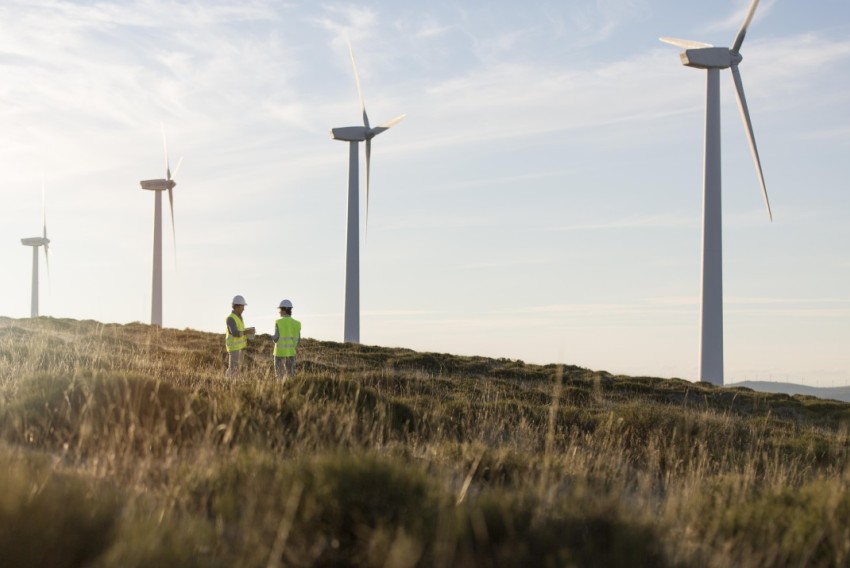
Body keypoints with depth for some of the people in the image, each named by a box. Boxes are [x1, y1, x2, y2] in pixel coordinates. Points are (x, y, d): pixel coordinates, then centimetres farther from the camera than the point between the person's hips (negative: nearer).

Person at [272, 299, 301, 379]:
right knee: (290, 374, 9)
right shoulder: (296, 323, 2)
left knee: (279, 375, 4)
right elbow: (298, 340, 3)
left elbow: (276, 338, -14)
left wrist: (272, 337, 9)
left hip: (280, 351, -4)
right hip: (291, 352, 4)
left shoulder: (279, 322, -11)